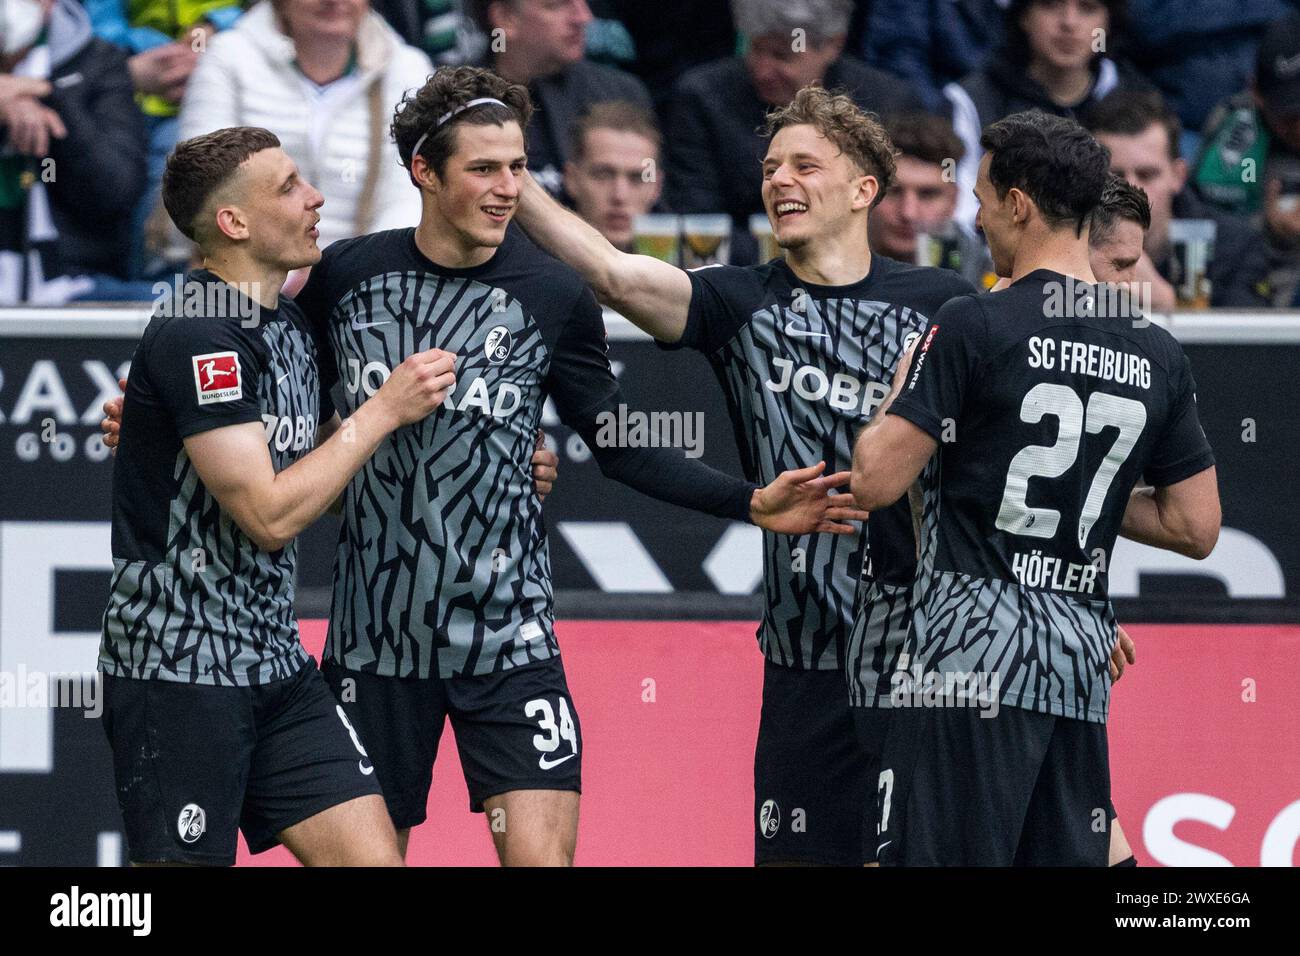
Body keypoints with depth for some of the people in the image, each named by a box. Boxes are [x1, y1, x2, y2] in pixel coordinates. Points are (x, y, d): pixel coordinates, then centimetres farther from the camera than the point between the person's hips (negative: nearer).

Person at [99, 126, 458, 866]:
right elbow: (269, 514, -21)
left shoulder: (288, 326, 12)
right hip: (179, 669, -9)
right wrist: (386, 410, -13)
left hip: (275, 662, 9)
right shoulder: (197, 335, -17)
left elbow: (317, 466, 24)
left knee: (375, 859, 0)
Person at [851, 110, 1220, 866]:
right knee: (1067, 860, 8)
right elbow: (1197, 529, 14)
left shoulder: (975, 326, -8)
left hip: (974, 650, -6)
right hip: (1083, 662, 6)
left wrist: (897, 398, 10)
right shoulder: (1159, 355, 10)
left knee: (938, 858, -7)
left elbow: (876, 481, -9)